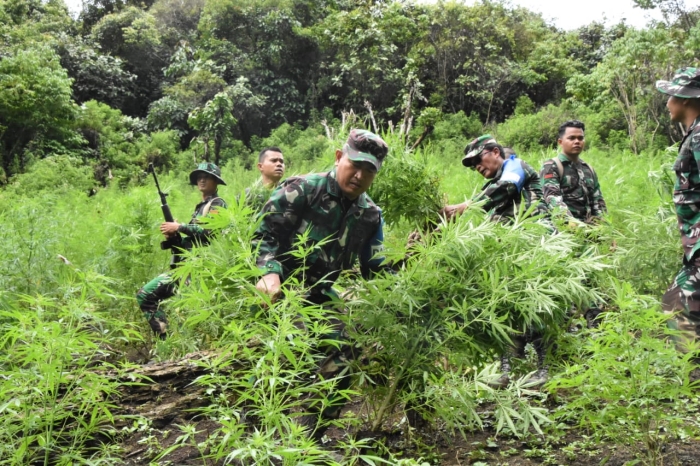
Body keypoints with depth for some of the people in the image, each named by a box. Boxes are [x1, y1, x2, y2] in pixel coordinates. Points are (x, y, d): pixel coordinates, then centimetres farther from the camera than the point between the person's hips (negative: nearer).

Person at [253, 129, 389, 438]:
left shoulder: (370, 215, 3)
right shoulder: (302, 190, -13)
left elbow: (374, 268, 8)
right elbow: (265, 233, -16)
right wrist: (270, 272, -31)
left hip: (324, 298, 6)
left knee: (340, 364, 2)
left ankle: (311, 436, 21)